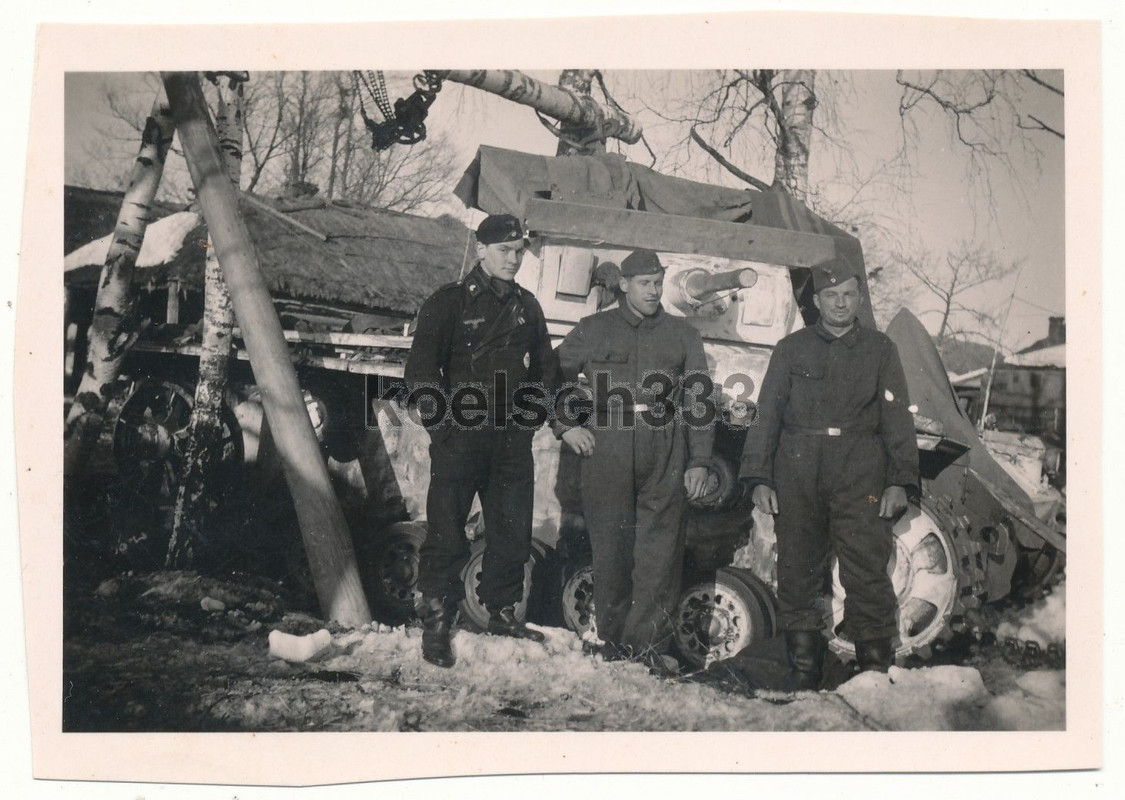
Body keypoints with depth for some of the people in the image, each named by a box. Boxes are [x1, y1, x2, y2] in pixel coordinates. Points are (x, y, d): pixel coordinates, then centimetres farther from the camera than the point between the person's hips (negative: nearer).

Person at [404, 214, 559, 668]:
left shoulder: (527, 306, 16)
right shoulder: (450, 302, -1)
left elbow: (546, 367, 24)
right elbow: (420, 370, -6)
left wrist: (538, 409, 9)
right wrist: (445, 418, -14)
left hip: (513, 439, 5)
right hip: (459, 438, -5)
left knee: (512, 532, 11)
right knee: (447, 534, -2)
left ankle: (502, 613, 27)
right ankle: (436, 625, 8)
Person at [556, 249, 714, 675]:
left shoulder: (683, 336, 15)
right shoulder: (593, 330, 12)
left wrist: (699, 461, 6)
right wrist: (566, 426, 4)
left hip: (666, 463, 1)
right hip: (606, 456, 0)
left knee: (660, 554, -1)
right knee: (610, 551, 3)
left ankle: (649, 643, 7)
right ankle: (613, 643, 15)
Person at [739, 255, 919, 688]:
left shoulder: (880, 349, 13)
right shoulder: (791, 349, 12)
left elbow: (897, 417, 10)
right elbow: (766, 414, 10)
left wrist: (900, 481, 0)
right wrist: (758, 478, 2)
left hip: (860, 473, -1)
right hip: (797, 471, 1)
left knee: (867, 571, -7)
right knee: (797, 571, 5)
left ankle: (876, 668, 2)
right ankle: (803, 670, 16)